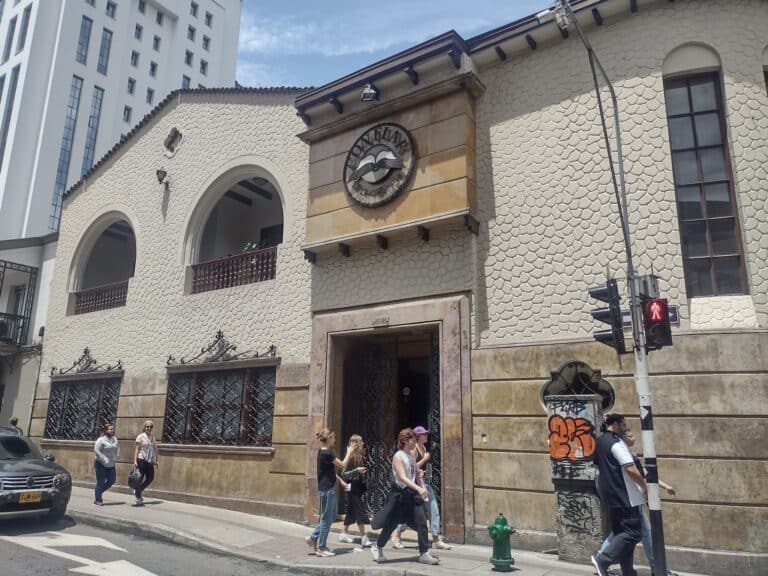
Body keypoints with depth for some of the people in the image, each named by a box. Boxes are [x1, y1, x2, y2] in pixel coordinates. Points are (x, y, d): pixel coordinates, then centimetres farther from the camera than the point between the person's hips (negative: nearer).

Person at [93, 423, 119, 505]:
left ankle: (98, 491, 29)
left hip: (111, 465, 7)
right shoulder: (101, 440, -13)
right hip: (101, 464, -7)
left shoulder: (115, 439, 7)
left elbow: (117, 448, 19)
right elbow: (96, 450, -18)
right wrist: (104, 460, -21)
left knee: (112, 480, 6)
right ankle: (97, 500, 15)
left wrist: (116, 457, 6)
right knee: (101, 482, 0)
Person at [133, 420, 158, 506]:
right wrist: (135, 461, -13)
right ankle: (138, 498, 10)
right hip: (141, 460, -6)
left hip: (150, 461, 6)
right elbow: (137, 449, -7)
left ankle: (138, 491, 25)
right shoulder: (141, 436, -4)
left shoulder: (153, 437, 11)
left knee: (150, 478, 4)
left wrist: (156, 461, 13)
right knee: (140, 479, -1)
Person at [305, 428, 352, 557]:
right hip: (327, 489, -10)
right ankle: (321, 548, 12)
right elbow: (343, 465, -14)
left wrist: (341, 480, 19)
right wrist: (349, 452, -1)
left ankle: (313, 538, 22)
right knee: (326, 519, 1)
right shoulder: (327, 453, -20)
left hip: (328, 488, 10)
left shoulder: (323, 452, 11)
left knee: (331, 517, 17)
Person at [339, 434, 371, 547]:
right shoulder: (350, 456, -16)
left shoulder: (360, 455, 6)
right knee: (360, 512, -6)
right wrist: (356, 470, -26)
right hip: (352, 488, -8)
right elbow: (344, 474, -17)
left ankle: (344, 533, 29)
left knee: (352, 512, 16)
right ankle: (364, 538, -2)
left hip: (358, 487, 8)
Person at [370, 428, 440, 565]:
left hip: (413, 493, 6)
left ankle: (424, 554, 4)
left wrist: (423, 489, 4)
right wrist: (419, 488, -34)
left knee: (422, 522, -5)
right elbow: (402, 477, -25)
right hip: (400, 494, -6)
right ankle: (377, 548, 27)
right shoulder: (398, 456, -14)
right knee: (391, 524, 6)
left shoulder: (412, 455, 9)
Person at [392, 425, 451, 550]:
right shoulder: (413, 449, -13)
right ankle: (397, 537, 20)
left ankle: (436, 539, 9)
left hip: (426, 483, 8)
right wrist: (425, 459, -17)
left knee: (434, 510, 3)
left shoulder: (424, 448, 11)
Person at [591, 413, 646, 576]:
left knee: (621, 532, 13)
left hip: (611, 494, 9)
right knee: (632, 532, -7)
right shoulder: (616, 442, -16)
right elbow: (631, 469, -22)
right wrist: (645, 486, -9)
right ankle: (602, 559, -12)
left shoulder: (600, 442, 13)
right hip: (624, 495, -9)